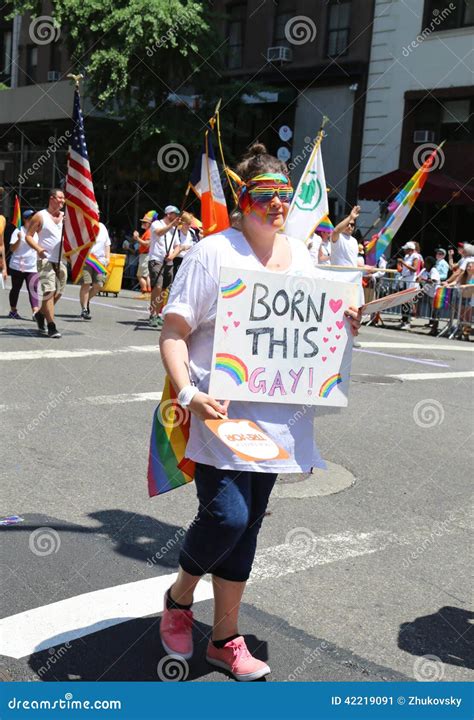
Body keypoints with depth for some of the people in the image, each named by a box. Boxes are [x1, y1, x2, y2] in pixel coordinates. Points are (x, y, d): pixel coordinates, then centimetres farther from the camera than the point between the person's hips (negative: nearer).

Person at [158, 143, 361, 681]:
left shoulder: (300, 255, 10)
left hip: (276, 418, 6)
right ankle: (179, 598, 19)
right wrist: (187, 392, -25)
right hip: (218, 412, -6)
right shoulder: (212, 252, -8)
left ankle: (226, 640, 27)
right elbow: (173, 333, -10)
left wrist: (344, 324, 0)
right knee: (225, 516, -15)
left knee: (247, 526, 12)